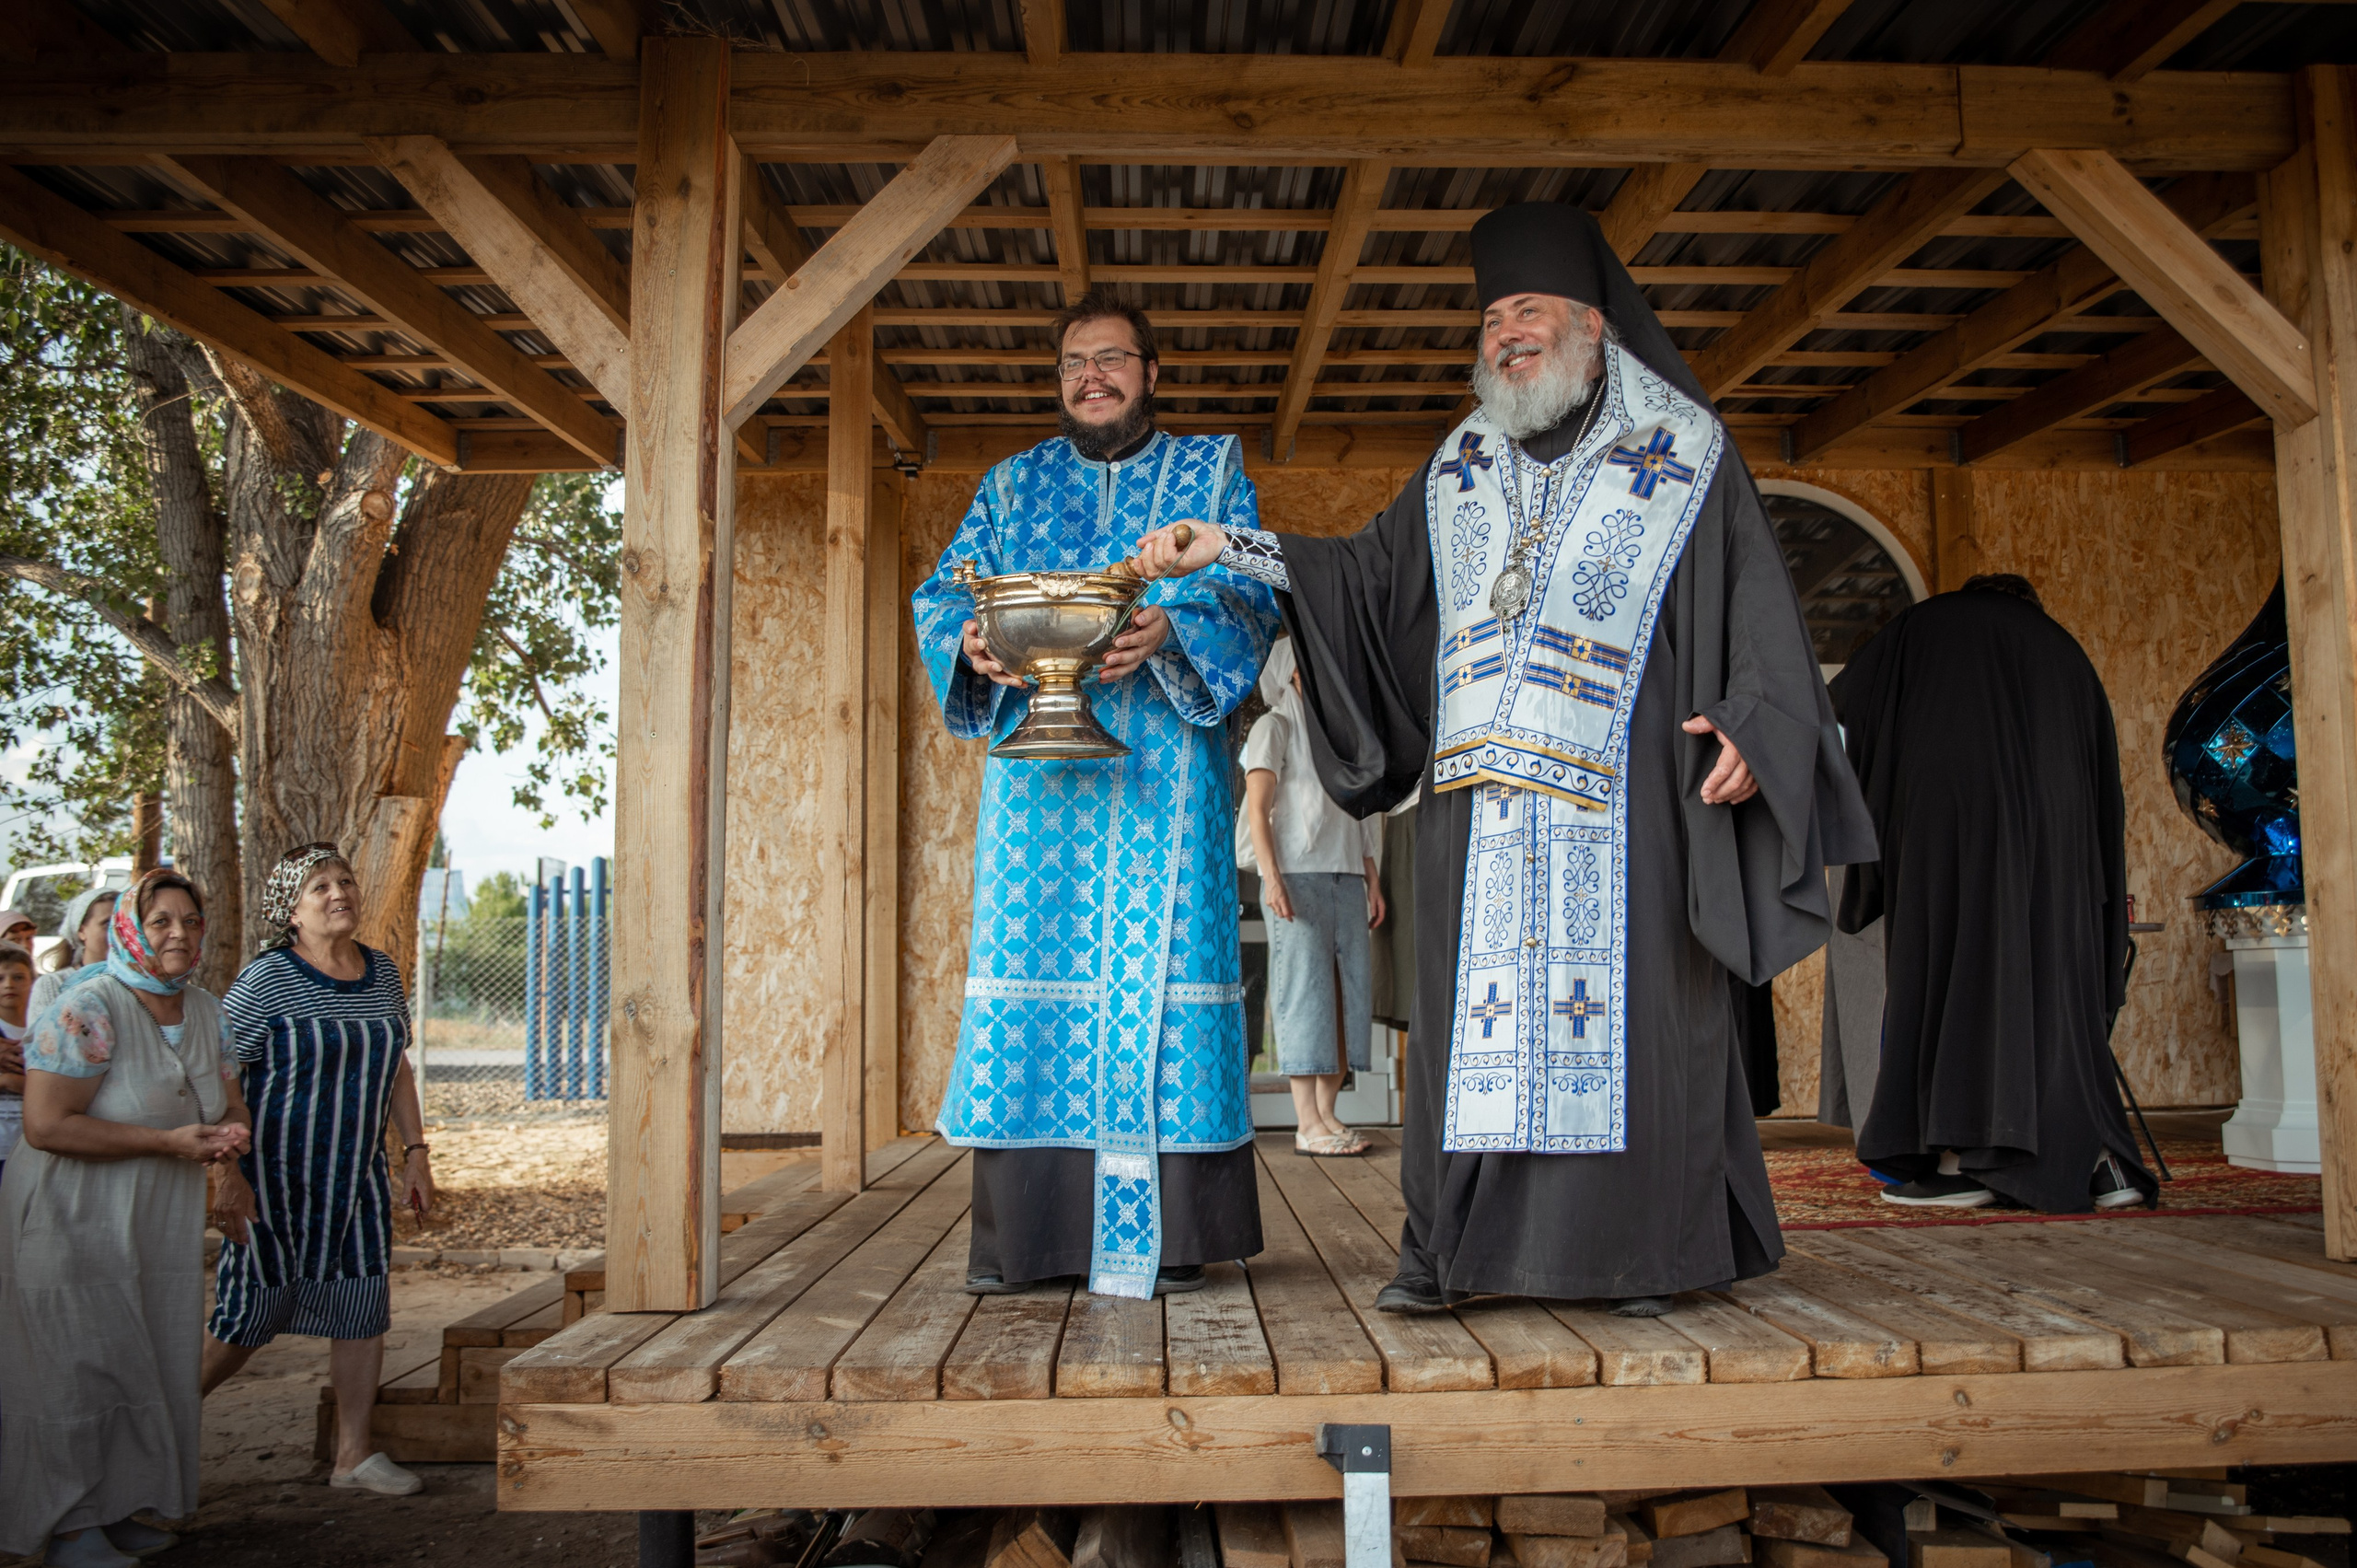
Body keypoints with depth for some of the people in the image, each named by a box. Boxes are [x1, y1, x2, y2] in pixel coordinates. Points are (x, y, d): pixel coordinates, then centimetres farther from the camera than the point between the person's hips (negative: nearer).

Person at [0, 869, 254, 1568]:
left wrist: (232, 1131, -10)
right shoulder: (87, 1012, -18)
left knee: (150, 1364, 11)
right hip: (74, 1221, -7)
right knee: (83, 1365, -1)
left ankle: (112, 1507, 27)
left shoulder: (207, 1013, 4)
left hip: (161, 1222, 7)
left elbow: (229, 1100, 15)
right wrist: (169, 1141, -24)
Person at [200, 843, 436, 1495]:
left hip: (357, 1177, 6)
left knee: (365, 1312, 6)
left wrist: (415, 1154, 10)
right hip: (274, 1179, -5)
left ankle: (353, 1454, 18)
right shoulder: (265, 980, -11)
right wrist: (228, 1176, -18)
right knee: (244, 1324, 4)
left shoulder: (382, 974, 7)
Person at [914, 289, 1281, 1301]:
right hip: (1038, 764, 2)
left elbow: (1249, 598, 0)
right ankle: (1020, 1235, 5)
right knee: (1029, 960, -2)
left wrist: (1172, 630, -21)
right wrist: (971, 642, -12)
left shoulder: (1212, 471, 14)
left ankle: (1163, 1235, 0)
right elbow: (940, 594, 11)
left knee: (1156, 966, -7)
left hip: (1161, 770, -2)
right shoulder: (1013, 484, 20)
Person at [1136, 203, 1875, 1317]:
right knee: (1474, 1010, 1)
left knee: (1625, 1006, -4)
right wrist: (1229, 549, 9)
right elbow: (1368, 574, 18)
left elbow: (1758, 607, 3)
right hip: (1482, 796, 3)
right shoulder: (1460, 471, 19)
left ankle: (1642, 1252, 7)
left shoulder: (1681, 453, 8)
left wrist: (1752, 723, -13)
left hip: (1619, 793, -3)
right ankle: (1447, 1251, 7)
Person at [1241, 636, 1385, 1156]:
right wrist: (1271, 876, -16)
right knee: (1305, 986, -10)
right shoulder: (1274, 726, 5)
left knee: (1349, 990, 0)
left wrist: (1372, 881, 14)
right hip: (1298, 874, -6)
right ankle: (1307, 1123, -9)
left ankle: (1327, 1114, 4)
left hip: (1346, 877, 6)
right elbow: (1257, 808, -4)